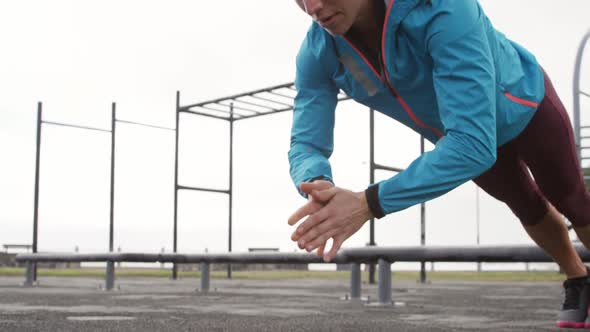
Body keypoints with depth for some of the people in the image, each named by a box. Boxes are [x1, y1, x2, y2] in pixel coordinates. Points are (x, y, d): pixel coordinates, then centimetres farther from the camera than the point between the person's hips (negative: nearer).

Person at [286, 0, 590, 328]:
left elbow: (474, 143, -53)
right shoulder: (317, 51, -32)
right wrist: (319, 188, -54)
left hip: (524, 102, -5)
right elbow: (306, 145, -29)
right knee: (529, 208, 26)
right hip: (466, 129, 5)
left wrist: (368, 203, -60)